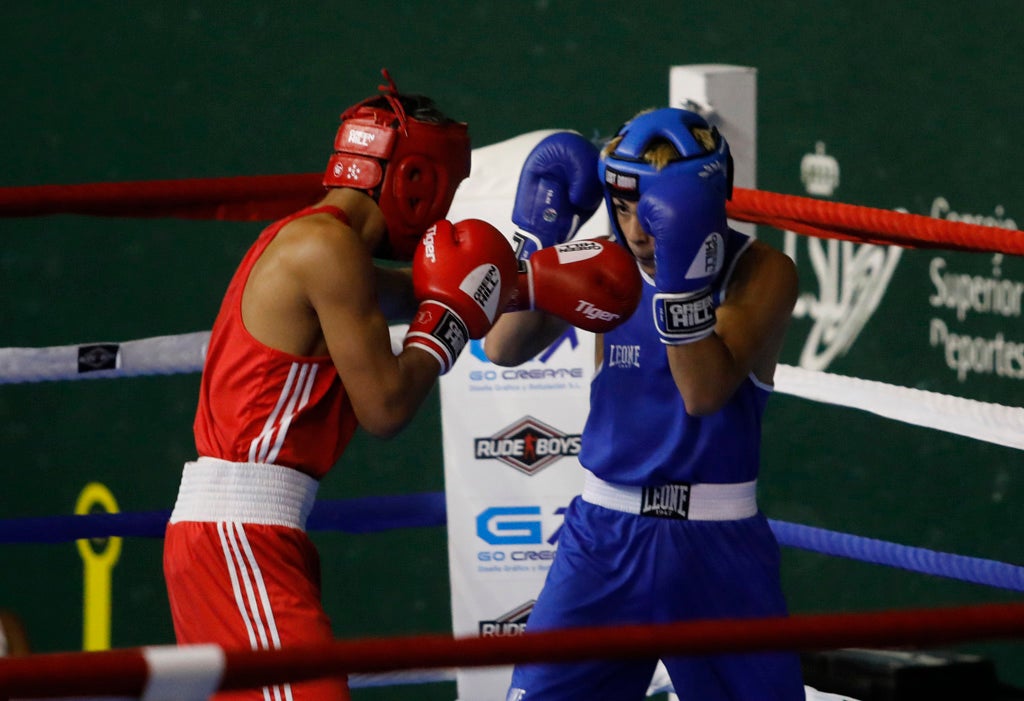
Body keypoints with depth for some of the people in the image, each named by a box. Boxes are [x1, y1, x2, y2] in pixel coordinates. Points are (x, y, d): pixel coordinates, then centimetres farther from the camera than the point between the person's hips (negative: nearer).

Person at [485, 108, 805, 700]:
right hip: (606, 536, 2)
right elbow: (504, 351, -8)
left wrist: (681, 273, -30)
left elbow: (706, 392, -22)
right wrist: (541, 244, -17)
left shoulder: (761, 273, -9)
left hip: (715, 542, -2)